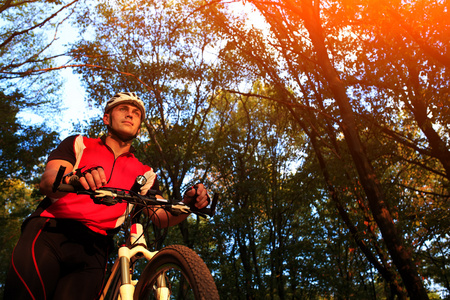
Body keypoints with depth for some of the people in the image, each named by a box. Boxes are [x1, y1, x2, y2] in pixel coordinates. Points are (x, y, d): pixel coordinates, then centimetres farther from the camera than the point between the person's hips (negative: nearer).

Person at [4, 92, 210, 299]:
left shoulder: (143, 173, 18)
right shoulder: (79, 144, 15)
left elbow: (162, 218, 6)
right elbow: (48, 181, -3)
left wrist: (187, 204, -16)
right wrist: (74, 179, -27)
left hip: (92, 250, 2)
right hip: (49, 231, -1)